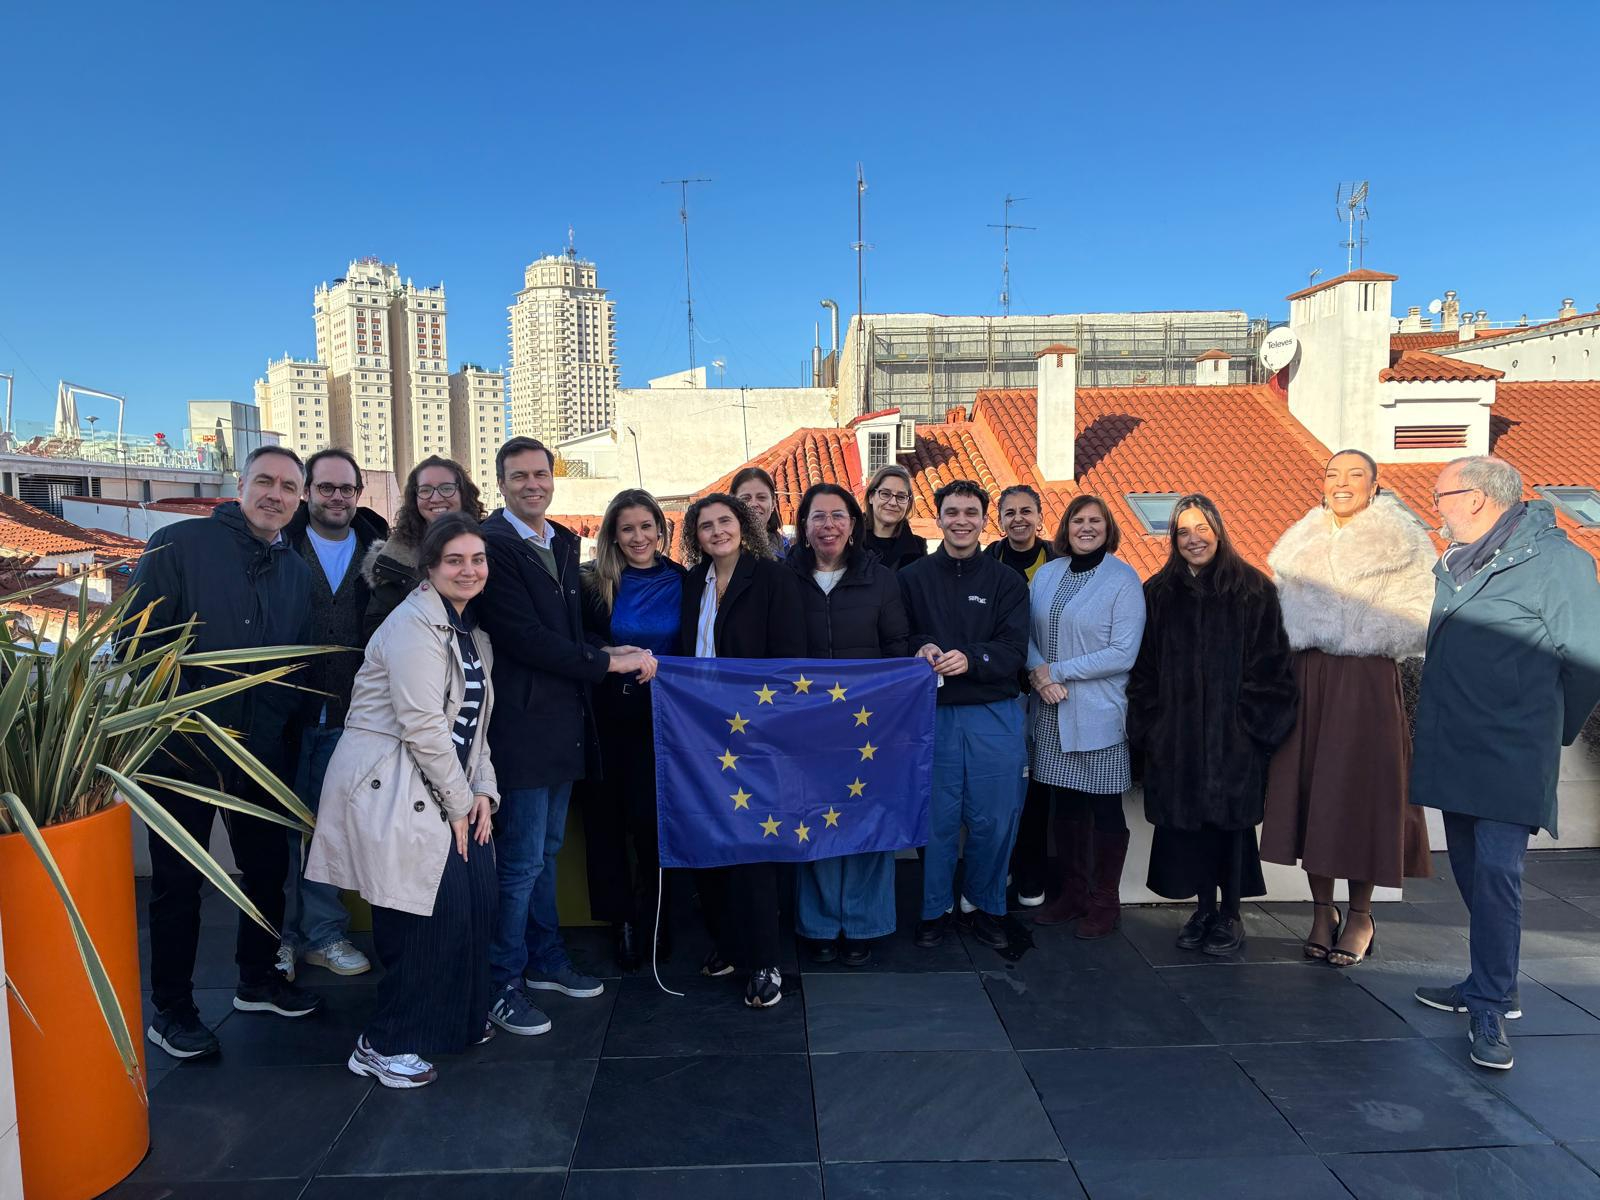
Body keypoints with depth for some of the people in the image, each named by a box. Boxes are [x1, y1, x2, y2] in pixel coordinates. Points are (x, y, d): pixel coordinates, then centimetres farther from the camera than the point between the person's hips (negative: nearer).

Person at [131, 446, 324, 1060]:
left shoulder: (297, 570, 9)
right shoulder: (179, 544, -7)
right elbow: (138, 634, -11)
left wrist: (281, 726, 5)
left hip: (262, 752, 5)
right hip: (183, 748, -5)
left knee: (268, 870, 16)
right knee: (178, 880, 7)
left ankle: (258, 980, 36)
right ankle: (171, 1010, 22)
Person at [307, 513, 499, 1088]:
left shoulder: (472, 633, 15)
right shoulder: (415, 625, -14)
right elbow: (423, 726, -19)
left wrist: (482, 791, 3)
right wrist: (458, 804, -12)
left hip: (448, 789, 9)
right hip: (391, 789, -9)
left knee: (476, 897, 5)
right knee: (426, 912, -9)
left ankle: (456, 1017, 26)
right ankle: (384, 1045, 9)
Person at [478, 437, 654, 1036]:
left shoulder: (563, 541, 13)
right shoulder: (492, 544, -14)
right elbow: (524, 637, -20)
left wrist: (608, 653, -2)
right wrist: (609, 662, -15)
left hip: (562, 720, 8)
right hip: (522, 723, -8)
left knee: (545, 851, 20)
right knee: (521, 861, 1)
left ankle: (545, 959, 34)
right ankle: (503, 985, 16)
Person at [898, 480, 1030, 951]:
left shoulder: (1007, 582, 6)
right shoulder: (913, 578, 6)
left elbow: (1014, 650, -4)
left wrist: (971, 658, -21)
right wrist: (920, 650, -18)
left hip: (994, 716, 1)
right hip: (932, 713, 0)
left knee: (993, 819, 6)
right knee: (936, 817, 5)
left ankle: (987, 907, 26)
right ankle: (934, 909, 22)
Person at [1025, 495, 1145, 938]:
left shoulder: (1124, 579, -7)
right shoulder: (1046, 574, 9)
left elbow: (1122, 654, -13)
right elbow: (1028, 634, 10)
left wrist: (1057, 672, -14)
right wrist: (1038, 672, -11)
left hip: (1100, 716, -4)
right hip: (1053, 714, 5)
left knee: (1104, 808, 6)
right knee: (1064, 804, 13)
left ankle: (1104, 902, 20)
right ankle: (1071, 892, 28)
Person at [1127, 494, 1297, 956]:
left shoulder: (1253, 588, -1)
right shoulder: (1158, 592, 8)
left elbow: (1270, 663, -3)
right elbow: (1144, 666, 8)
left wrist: (1252, 721, -10)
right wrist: (1150, 724, 1)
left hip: (1233, 732, -2)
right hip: (1176, 735, 3)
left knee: (1229, 818, 4)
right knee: (1189, 819, 7)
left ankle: (1229, 915, 20)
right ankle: (1204, 910, 23)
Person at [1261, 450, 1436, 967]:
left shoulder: (1401, 543, 2)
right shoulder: (1299, 544, 15)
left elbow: (1418, 615, -6)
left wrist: (1360, 635, -14)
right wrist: (1306, 637, -1)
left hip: (1367, 679, -4)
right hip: (1306, 677, 4)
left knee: (1359, 789, -2)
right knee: (1306, 787, 3)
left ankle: (1360, 915, 12)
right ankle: (1322, 910, 15)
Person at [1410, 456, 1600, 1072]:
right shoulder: (1454, 565, 13)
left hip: (1509, 756, -7)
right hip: (1454, 753, 8)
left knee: (1495, 874, -8)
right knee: (1471, 872, 14)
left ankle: (1490, 1010, 0)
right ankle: (1490, 983, 28)